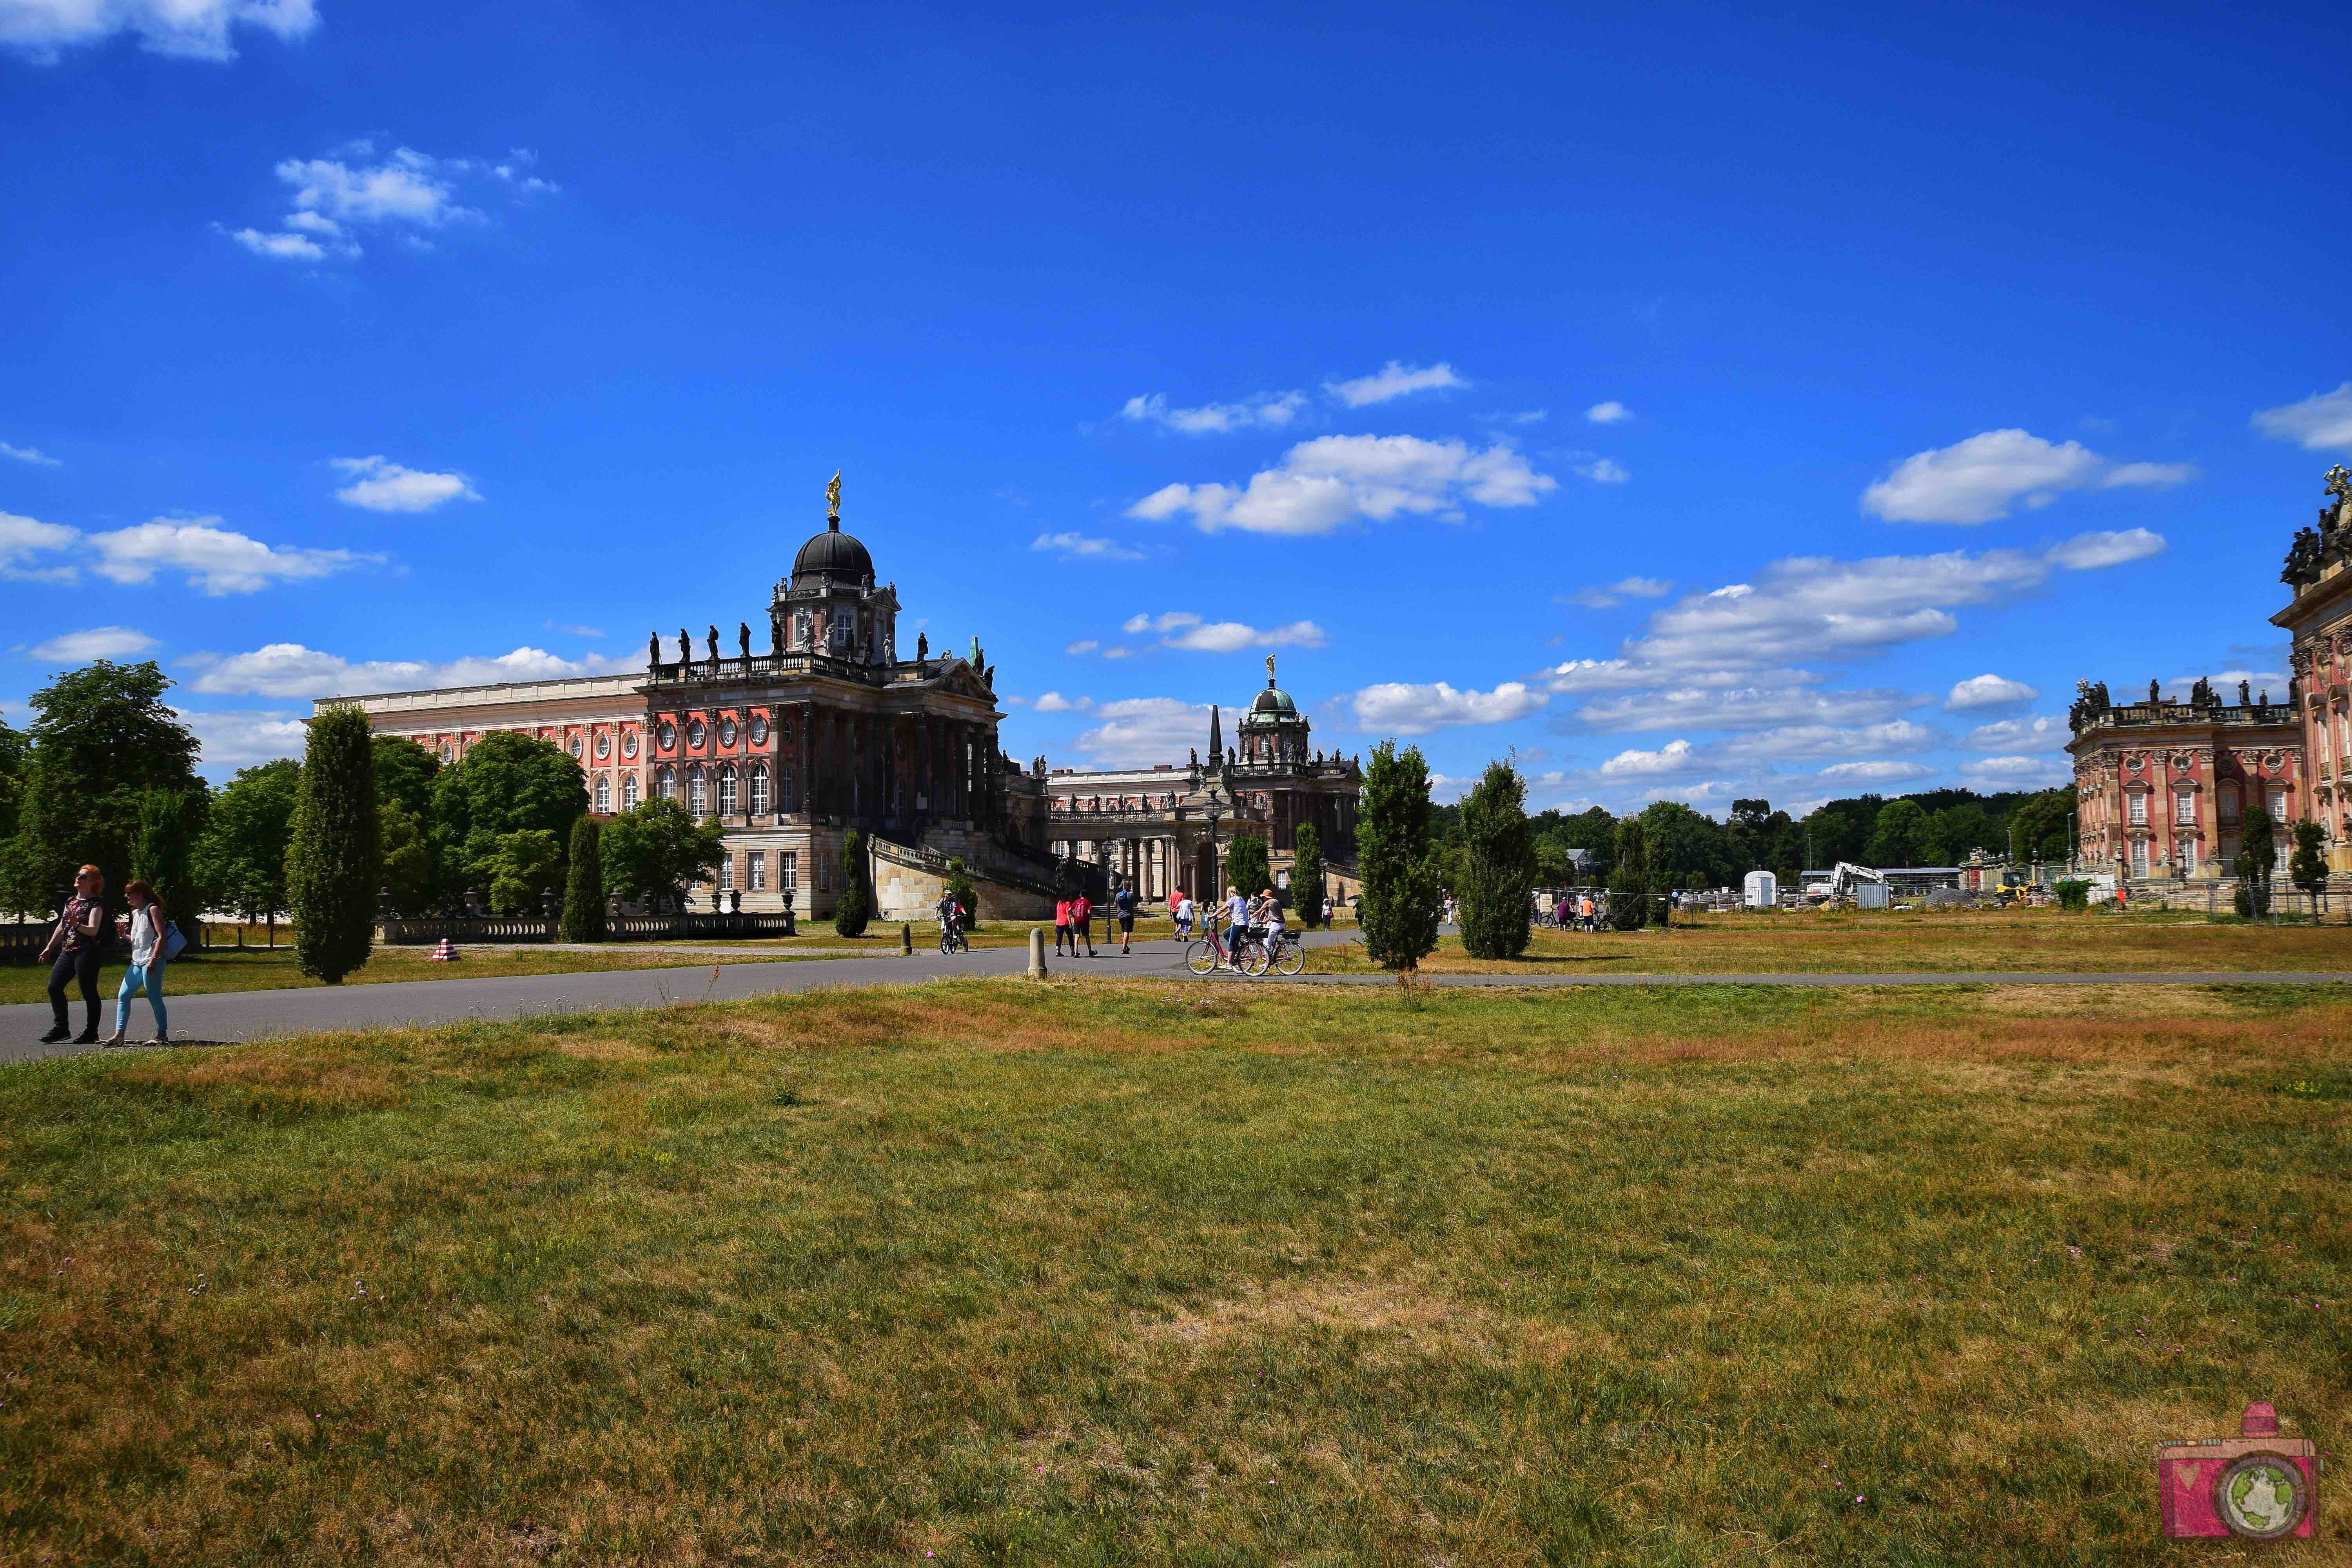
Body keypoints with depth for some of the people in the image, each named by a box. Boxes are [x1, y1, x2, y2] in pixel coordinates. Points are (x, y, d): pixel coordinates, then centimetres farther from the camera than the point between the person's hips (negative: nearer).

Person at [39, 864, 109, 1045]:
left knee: (88, 991, -4)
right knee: (54, 987, 4)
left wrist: (77, 925, -34)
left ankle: (91, 1032, 2)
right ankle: (61, 1028, 12)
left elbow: (93, 930, -16)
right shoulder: (71, 902, 18)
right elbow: (61, 927, 25)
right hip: (67, 951, 8)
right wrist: (49, 948, 24)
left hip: (86, 951, -8)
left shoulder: (95, 903, -6)